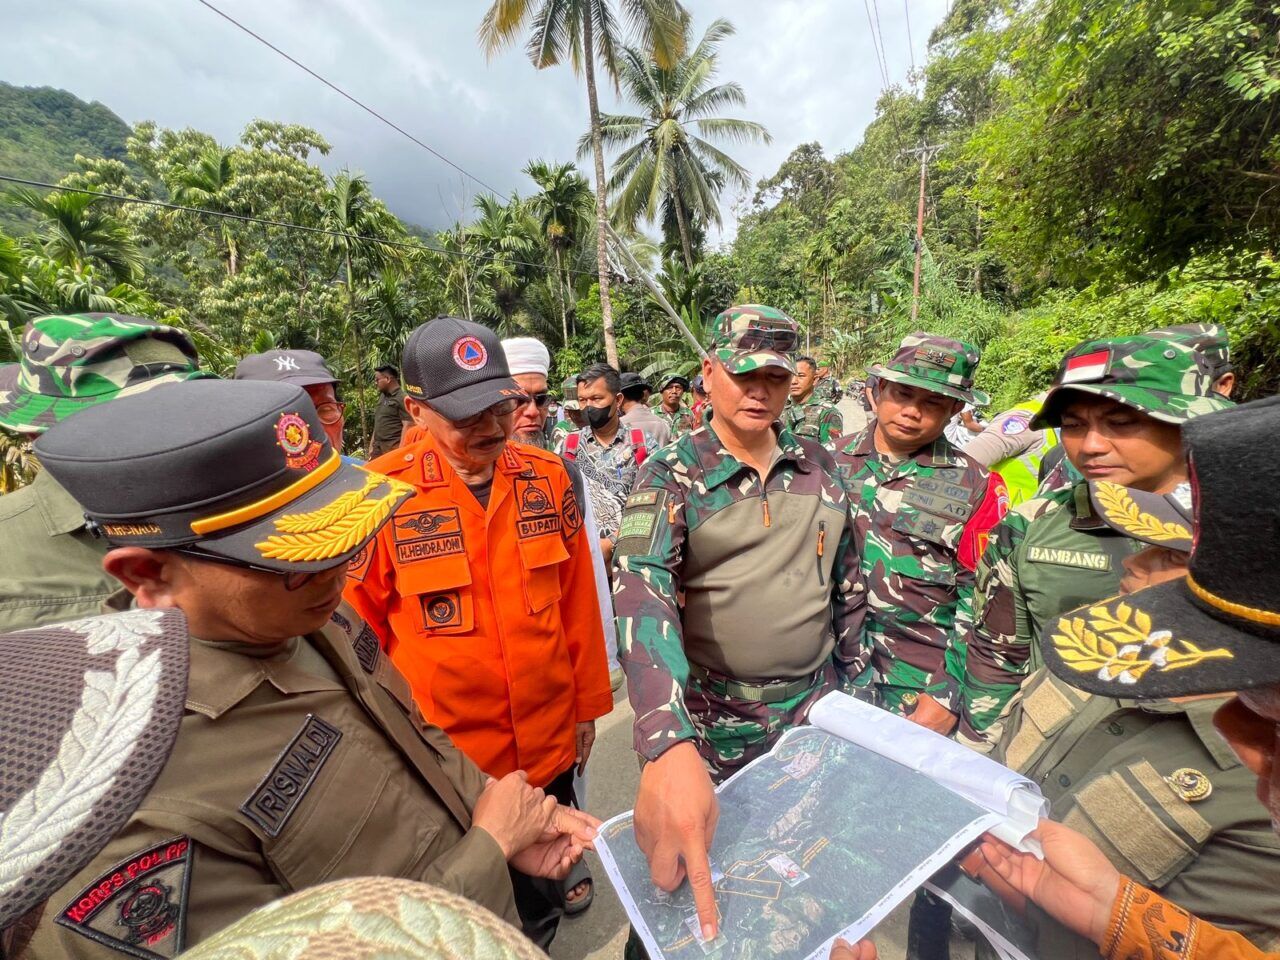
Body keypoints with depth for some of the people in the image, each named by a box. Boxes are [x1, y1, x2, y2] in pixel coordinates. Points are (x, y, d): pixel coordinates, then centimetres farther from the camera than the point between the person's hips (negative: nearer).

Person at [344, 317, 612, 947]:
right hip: (446, 759, -2)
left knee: (545, 894, 29)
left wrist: (588, 702, 7)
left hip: (551, 744, 3)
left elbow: (578, 600, 0)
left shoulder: (547, 476, -7)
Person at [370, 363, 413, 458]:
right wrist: (372, 444, 20)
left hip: (393, 447, -9)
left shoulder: (402, 398, -9)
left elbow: (407, 426, -16)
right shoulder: (382, 396, 17)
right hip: (378, 447, 9)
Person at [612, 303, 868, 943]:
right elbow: (642, 593, -30)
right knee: (708, 867, 20)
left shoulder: (819, 466, -1)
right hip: (713, 721, -3)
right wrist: (668, 745, -42)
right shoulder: (669, 476, -15)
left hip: (815, 707, 4)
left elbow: (847, 581, 8)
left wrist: (852, 678, 12)